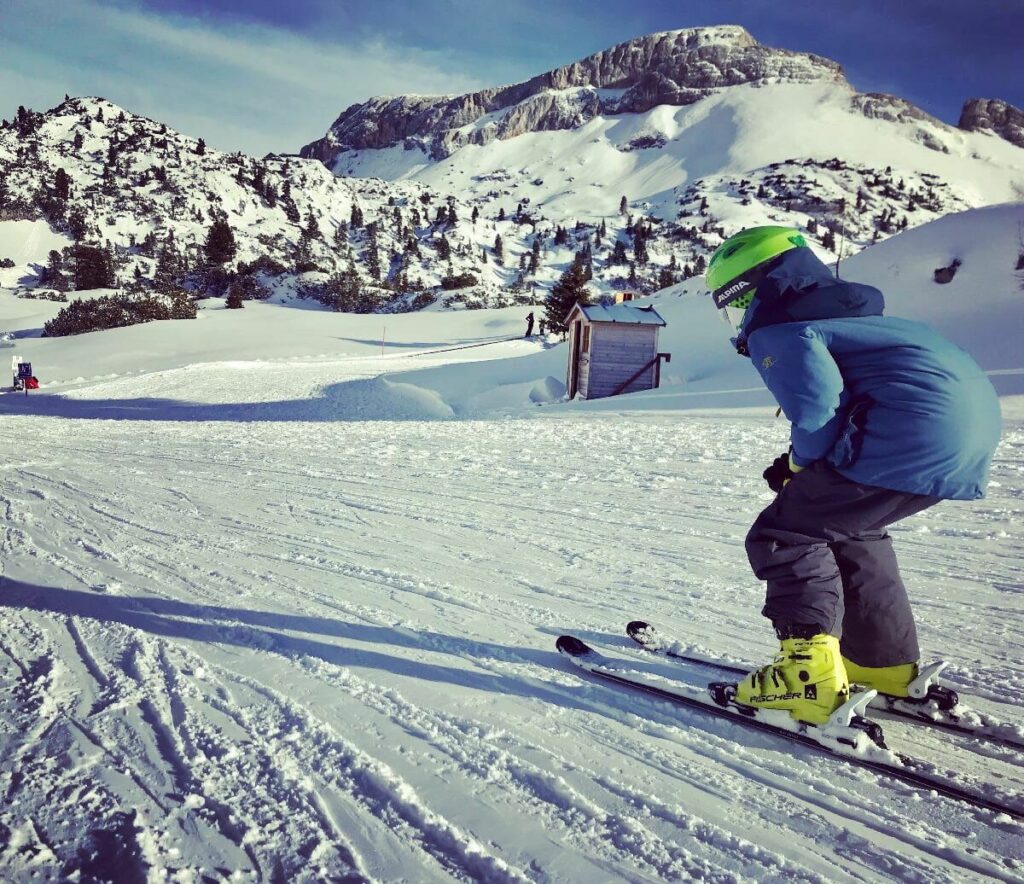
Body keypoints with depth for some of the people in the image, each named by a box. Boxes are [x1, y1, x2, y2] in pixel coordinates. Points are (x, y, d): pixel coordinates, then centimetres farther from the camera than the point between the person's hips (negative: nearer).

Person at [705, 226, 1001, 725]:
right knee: (846, 527, 26)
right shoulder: (846, 314, 29)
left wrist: (800, 464, 3)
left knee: (784, 536, -1)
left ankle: (809, 672, -7)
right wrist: (803, 464, 21)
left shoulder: (775, 333, -2)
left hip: (913, 436, -10)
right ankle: (885, 663, 32)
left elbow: (817, 408, -18)